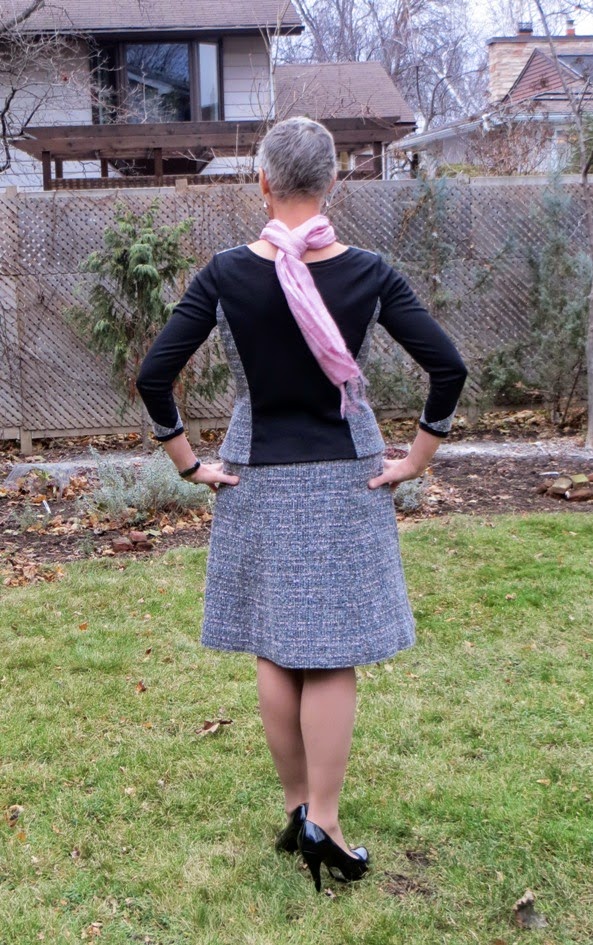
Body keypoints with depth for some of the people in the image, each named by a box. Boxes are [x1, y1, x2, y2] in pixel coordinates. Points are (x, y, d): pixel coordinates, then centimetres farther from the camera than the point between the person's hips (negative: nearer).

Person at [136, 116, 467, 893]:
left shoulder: (227, 274, -8)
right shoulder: (368, 273, -7)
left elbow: (154, 375, -9)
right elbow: (448, 368, -9)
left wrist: (189, 464, 1)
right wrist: (416, 460, -1)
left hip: (258, 480, 1)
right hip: (344, 481, 0)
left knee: (274, 654, 12)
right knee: (332, 656, 7)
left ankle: (297, 808, 24)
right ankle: (322, 822, 9)